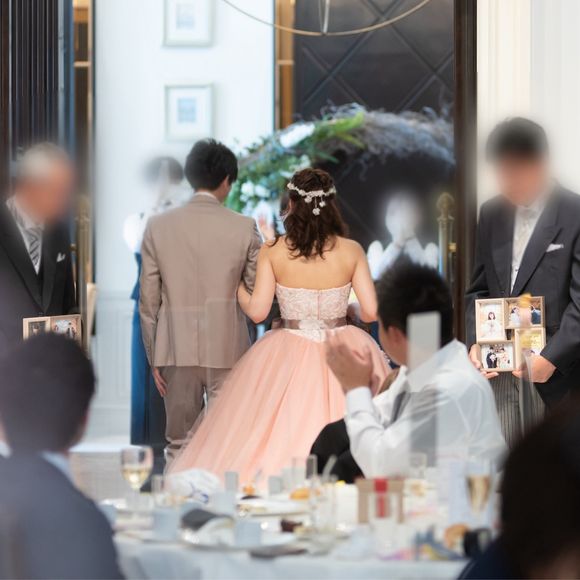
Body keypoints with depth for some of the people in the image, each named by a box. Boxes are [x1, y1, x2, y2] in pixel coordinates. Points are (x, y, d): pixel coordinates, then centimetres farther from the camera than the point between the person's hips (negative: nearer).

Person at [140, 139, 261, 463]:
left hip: (177, 351, 2)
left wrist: (154, 357, 9)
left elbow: (148, 301, 2)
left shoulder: (159, 227, 0)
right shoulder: (244, 228, -5)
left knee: (179, 447, 9)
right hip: (228, 351, -2)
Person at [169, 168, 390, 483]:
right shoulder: (352, 250, -3)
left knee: (279, 437, 7)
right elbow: (371, 311, -5)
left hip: (289, 359, 0)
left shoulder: (272, 251, -5)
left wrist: (237, 287, 12)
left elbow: (257, 310, -7)